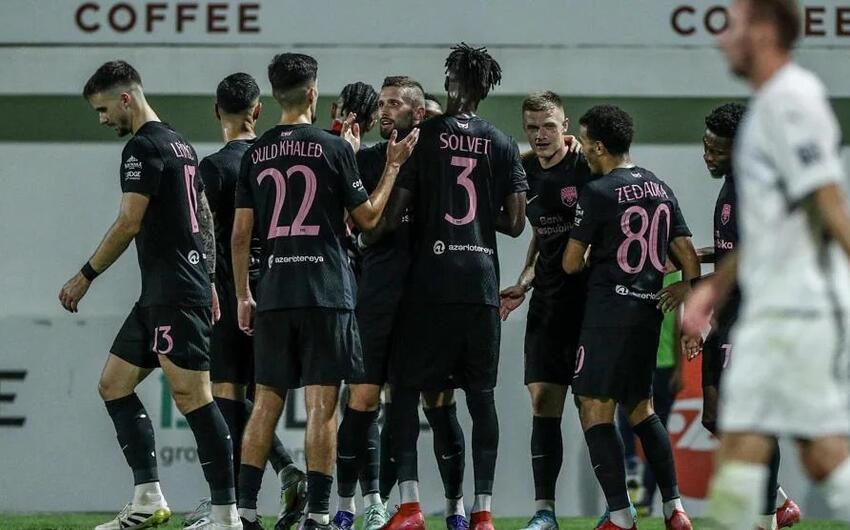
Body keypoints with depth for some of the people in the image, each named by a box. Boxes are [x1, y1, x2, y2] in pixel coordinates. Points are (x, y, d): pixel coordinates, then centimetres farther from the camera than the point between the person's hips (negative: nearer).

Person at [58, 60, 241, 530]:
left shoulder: (143, 147, -11)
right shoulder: (181, 145, 19)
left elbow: (129, 223, -15)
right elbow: (205, 218, 23)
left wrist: (86, 276, -7)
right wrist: (209, 281, 25)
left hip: (173, 293, -11)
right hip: (159, 296, 11)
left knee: (191, 396, -11)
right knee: (114, 384, 12)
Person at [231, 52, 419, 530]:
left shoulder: (256, 154, 7)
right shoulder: (334, 149, -4)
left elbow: (241, 232, 7)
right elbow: (368, 217, 4)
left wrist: (243, 295, 14)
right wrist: (393, 166, 16)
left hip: (274, 293, 4)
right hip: (326, 293, -4)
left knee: (266, 403, 8)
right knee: (323, 404, -2)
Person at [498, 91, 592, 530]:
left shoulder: (587, 167, -8)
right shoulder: (526, 173, 11)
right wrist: (524, 283, 12)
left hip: (589, 299, -6)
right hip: (547, 302, 6)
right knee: (543, 406, 0)